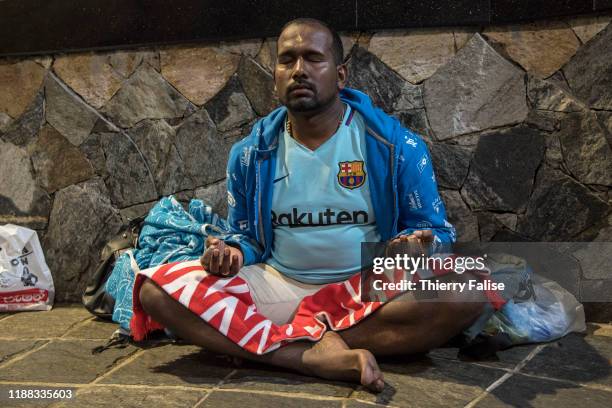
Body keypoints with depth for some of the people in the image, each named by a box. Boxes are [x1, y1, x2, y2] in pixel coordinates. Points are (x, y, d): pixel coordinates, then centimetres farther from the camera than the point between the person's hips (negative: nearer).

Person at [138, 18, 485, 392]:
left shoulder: (397, 146, -4)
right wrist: (234, 252, -10)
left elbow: (436, 230, 2)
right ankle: (318, 357, -30)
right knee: (157, 292, -20)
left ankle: (327, 341, -21)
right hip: (278, 287, 3)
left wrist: (416, 247, -23)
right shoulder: (249, 155, 5)